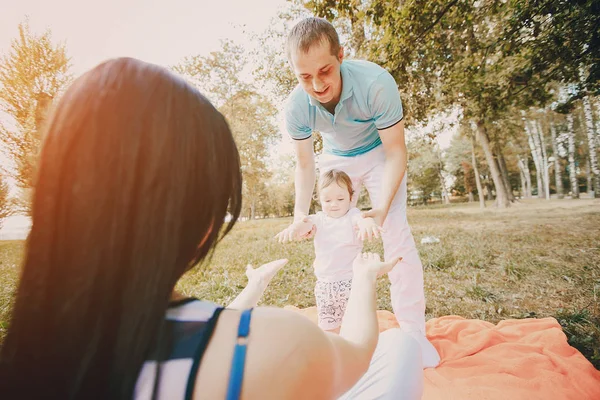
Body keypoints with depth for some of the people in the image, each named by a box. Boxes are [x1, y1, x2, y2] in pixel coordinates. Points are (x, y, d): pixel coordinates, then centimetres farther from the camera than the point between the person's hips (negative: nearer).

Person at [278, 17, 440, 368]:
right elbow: (305, 165, -11)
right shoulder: (296, 106, -22)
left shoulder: (375, 82, -33)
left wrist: (381, 209, -37)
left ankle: (413, 330, -1)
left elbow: (396, 151, -25)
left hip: (379, 154, -2)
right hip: (336, 159, 3)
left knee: (396, 232, -17)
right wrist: (300, 216, -23)